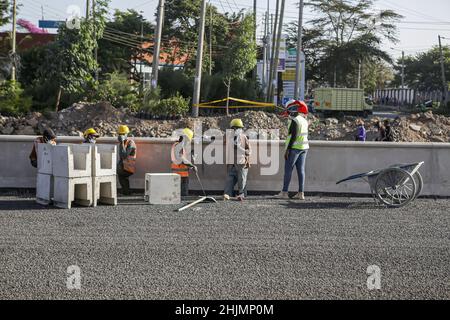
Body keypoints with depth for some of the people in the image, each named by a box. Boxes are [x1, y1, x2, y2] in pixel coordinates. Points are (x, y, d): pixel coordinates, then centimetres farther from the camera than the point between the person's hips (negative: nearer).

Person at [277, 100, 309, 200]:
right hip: (304, 147, 8)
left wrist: (287, 150, -17)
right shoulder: (304, 120, 12)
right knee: (301, 170, 7)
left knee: (288, 169, -2)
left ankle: (284, 192, -1)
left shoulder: (294, 120, -14)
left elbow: (292, 136, -18)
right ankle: (301, 193, 6)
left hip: (295, 147, -8)